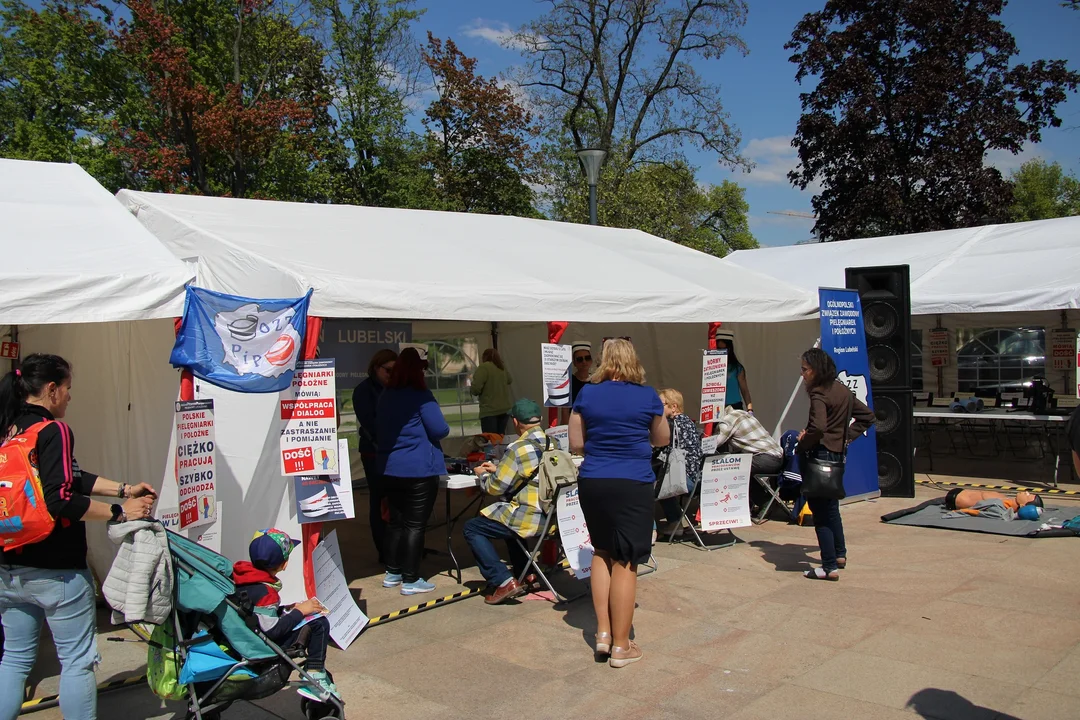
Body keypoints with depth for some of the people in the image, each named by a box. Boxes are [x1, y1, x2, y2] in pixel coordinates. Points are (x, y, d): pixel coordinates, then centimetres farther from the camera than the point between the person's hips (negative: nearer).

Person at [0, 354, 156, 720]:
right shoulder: (53, 430, -17)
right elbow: (62, 500, -25)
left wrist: (124, 489, 11)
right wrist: (120, 512, -16)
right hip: (57, 570, -8)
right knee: (77, 661, 4)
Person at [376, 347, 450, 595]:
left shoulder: (385, 396, 10)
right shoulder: (421, 396, -13)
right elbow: (440, 430, -13)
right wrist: (432, 430, 8)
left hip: (390, 469, 7)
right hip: (418, 470, -7)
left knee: (396, 521, 17)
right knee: (415, 524, 0)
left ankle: (392, 573, 24)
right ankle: (410, 580, 4)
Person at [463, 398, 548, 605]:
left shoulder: (519, 448, -18)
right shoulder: (551, 443, 6)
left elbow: (495, 487, -10)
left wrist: (483, 474, 11)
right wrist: (498, 470, 22)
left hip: (530, 518, -9)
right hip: (552, 515, 9)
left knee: (472, 528, 5)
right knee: (508, 517, 37)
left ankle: (504, 582, -4)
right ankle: (525, 573, 32)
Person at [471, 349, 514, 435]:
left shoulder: (483, 367, -10)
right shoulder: (503, 367, 11)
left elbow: (476, 388, -17)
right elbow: (510, 380, 30)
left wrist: (471, 390, 3)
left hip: (490, 410, -7)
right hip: (505, 408, 7)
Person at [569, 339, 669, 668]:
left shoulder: (587, 394, 2)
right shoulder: (647, 396, -2)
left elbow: (576, 444, 4)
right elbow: (662, 439, 12)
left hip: (592, 482, 3)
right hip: (632, 484, -3)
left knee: (602, 552, 20)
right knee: (625, 562, 2)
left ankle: (603, 632, 19)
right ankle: (621, 646, 10)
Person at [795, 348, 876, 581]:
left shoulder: (819, 394, -17)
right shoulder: (843, 390, 11)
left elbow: (818, 427, -31)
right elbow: (867, 416, 20)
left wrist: (801, 447, -16)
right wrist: (847, 436, 13)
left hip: (821, 455, -9)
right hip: (838, 454, 10)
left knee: (820, 511, -3)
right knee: (831, 507, 24)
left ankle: (829, 567, 0)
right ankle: (840, 555, 36)